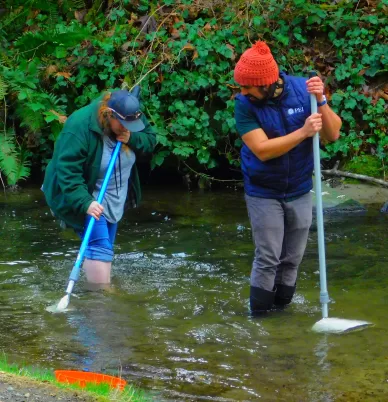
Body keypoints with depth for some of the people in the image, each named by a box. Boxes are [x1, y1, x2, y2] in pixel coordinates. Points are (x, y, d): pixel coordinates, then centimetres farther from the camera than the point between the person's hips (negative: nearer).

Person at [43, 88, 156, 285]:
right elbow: (67, 172, -33)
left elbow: (151, 138, 2)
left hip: (113, 200, 8)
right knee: (100, 245, -19)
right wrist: (85, 203, -42)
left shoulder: (130, 118, -10)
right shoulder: (80, 127, -31)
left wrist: (132, 139, -21)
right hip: (83, 196, -8)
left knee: (104, 247, 12)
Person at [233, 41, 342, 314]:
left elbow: (333, 135, -12)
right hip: (264, 194, -2)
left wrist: (320, 102, -28)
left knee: (292, 258, 9)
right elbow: (262, 150, -26)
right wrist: (303, 132, -33)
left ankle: (282, 310, 23)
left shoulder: (302, 90, -13)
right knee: (267, 259, -2)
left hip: (300, 192, 3)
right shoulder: (245, 104, -18)